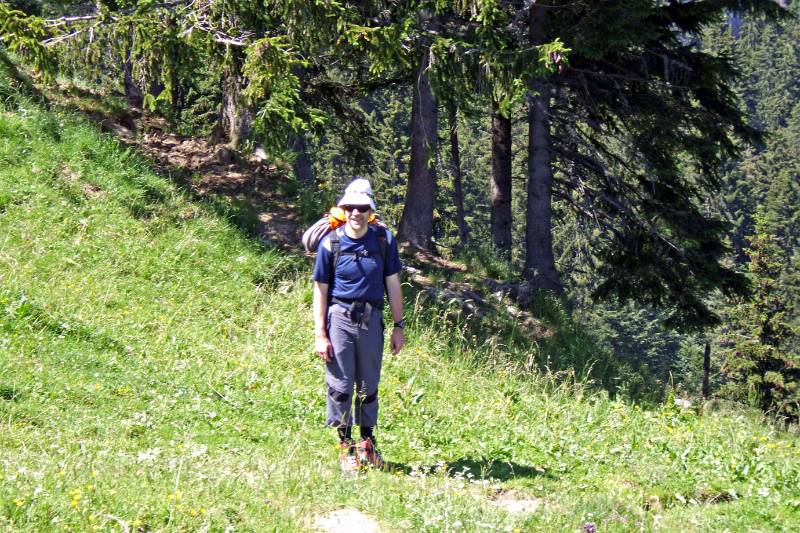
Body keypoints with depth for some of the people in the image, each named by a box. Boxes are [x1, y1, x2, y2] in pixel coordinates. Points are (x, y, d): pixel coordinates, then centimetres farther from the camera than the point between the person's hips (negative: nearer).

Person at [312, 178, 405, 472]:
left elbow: (393, 284, 7)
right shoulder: (331, 243, -5)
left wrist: (398, 326, 6)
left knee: (369, 386, 11)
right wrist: (320, 334, -5)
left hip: (371, 319, 2)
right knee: (340, 386, 0)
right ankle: (344, 446, 12)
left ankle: (367, 443, 26)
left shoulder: (384, 239, 0)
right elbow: (320, 290, 0)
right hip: (339, 318, -2)